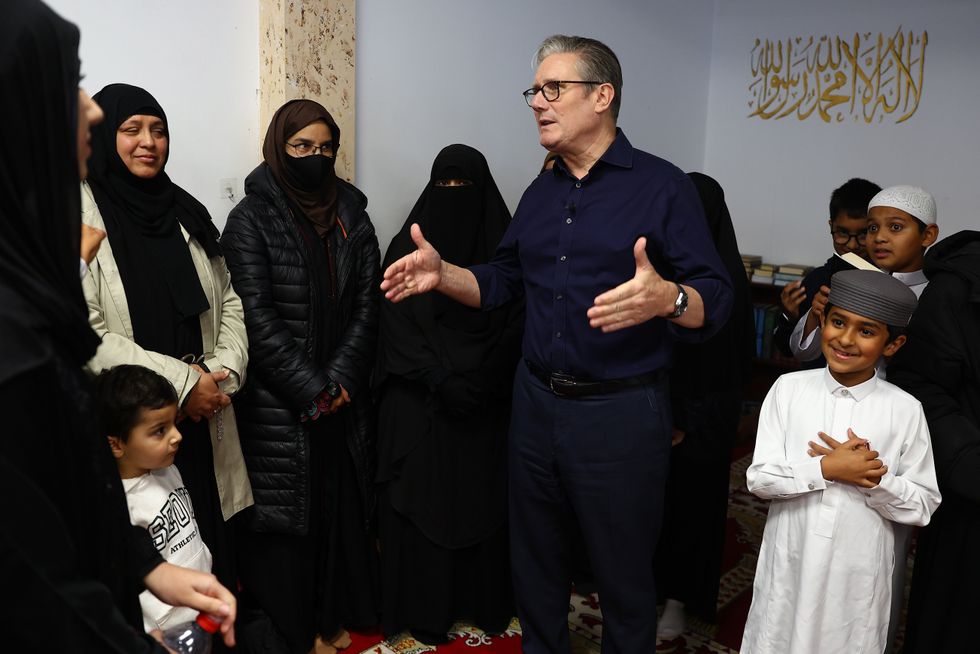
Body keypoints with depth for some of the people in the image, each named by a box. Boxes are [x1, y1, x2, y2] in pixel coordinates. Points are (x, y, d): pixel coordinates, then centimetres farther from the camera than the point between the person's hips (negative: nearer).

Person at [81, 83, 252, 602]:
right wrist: (179, 380, -15)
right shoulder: (82, 214, -7)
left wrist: (224, 370, -4)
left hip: (203, 417, 5)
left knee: (215, 542, 7)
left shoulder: (185, 211, 12)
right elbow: (82, 335, -15)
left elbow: (228, 301, 13)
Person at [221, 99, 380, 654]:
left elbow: (366, 307, 3)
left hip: (344, 396, 4)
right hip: (278, 401, -3)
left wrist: (340, 381, -7)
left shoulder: (351, 216, 7)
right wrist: (311, 390, -13)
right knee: (284, 510, 4)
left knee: (343, 502, 10)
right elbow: (258, 317, -11)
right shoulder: (252, 219, -4)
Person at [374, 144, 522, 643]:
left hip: (487, 405, 1)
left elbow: (517, 324, -3)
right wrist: (441, 381, -15)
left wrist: (474, 382, -14)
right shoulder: (407, 247, 2)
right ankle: (423, 609, 18)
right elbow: (399, 327, -4)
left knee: (484, 500, 8)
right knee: (421, 501, 4)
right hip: (418, 402, 0)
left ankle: (486, 602, 24)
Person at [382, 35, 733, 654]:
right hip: (536, 403, 6)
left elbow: (717, 300, -13)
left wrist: (666, 298, -35)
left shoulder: (663, 186, -8)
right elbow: (502, 282, 14)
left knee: (624, 573, 10)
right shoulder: (541, 193, 11)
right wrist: (442, 273, -4)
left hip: (621, 412, -6)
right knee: (534, 561, 20)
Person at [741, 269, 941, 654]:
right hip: (789, 564, 1)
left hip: (859, 576, 0)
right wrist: (826, 469, -19)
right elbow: (759, 478, -8)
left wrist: (873, 477, -19)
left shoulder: (906, 410, -6)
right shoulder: (789, 389, -6)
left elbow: (923, 506, -3)